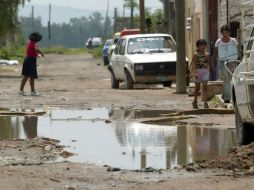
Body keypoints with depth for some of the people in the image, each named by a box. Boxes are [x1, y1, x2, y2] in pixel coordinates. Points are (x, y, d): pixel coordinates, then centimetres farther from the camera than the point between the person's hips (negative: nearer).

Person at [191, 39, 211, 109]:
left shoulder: (207, 54, 7)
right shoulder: (196, 55, -4)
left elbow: (209, 63, 17)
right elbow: (193, 64, -11)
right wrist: (195, 72, -22)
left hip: (205, 71, 2)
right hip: (198, 71, -2)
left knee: (205, 86, -9)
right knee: (197, 87, 8)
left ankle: (205, 102, -13)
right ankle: (195, 102, 24)